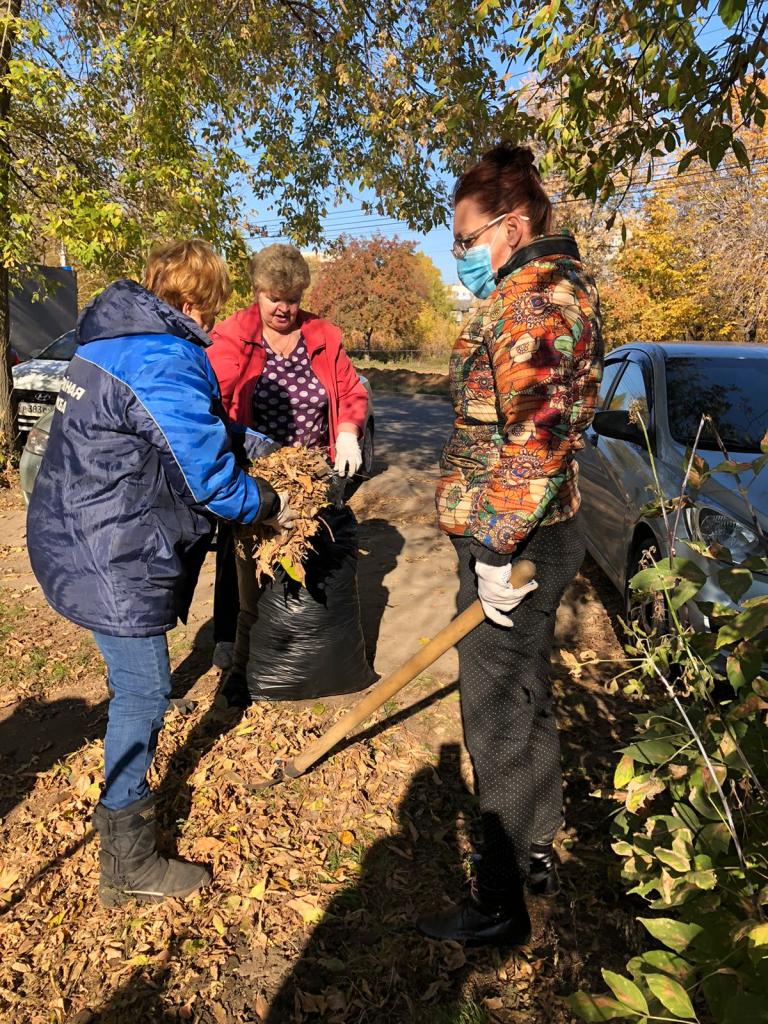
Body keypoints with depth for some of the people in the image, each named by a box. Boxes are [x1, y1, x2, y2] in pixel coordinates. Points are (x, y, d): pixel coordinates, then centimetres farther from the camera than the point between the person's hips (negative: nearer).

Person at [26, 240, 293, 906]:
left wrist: (259, 447, 14)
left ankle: (129, 795, 50)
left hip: (83, 540, 11)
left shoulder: (118, 340, 12)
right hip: (110, 559, -11)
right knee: (143, 692, 1)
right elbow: (211, 480, -22)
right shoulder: (167, 363, -22)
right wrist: (270, 507, -4)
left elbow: (199, 427, 22)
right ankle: (130, 866, 18)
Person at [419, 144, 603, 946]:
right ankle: (536, 851, 41)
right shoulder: (555, 287, 18)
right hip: (535, 533, 11)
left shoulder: (532, 297, -15)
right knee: (524, 700, 21)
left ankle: (500, 905, 22)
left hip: (513, 543, -11)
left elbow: (535, 435, -26)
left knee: (499, 721, 2)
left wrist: (499, 551, -22)